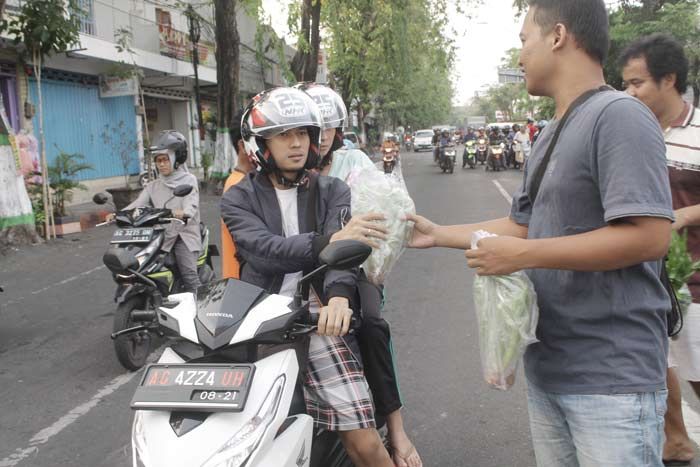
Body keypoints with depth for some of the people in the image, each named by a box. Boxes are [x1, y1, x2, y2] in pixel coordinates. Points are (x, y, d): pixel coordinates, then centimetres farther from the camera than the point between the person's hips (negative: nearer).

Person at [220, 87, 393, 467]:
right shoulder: (238, 199, 10)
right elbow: (266, 250, -10)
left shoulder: (331, 191, 13)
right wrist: (327, 240, -26)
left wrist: (339, 295, -26)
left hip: (315, 315, 0)